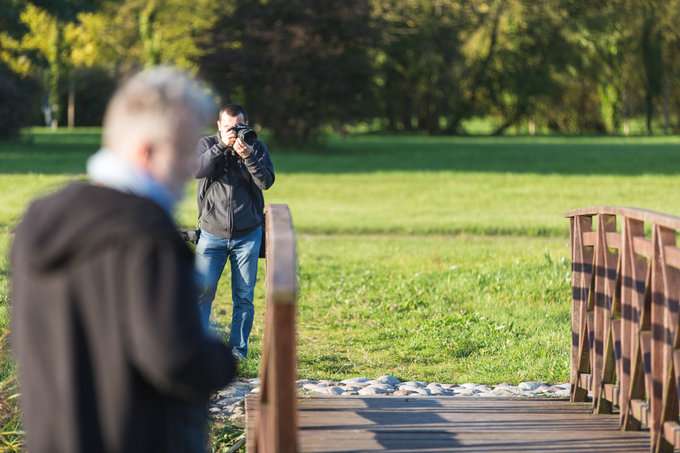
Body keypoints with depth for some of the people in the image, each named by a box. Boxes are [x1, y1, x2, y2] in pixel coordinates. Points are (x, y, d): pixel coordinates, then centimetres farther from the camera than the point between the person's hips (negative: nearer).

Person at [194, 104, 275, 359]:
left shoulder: (257, 148, 5)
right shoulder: (207, 144, 4)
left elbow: (266, 182, -9)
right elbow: (198, 170, -15)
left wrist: (247, 155, -22)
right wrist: (223, 145, -19)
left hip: (247, 235, 1)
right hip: (212, 233, -1)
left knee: (244, 297, 2)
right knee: (203, 291, -8)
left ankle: (238, 349, 11)